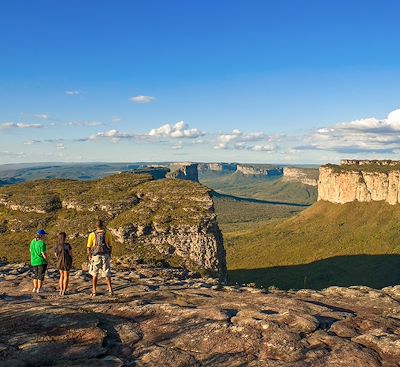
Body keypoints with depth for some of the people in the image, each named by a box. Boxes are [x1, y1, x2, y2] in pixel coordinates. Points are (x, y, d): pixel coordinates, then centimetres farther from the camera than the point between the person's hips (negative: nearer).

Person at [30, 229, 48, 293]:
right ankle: (39, 289, 6)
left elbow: (31, 251, 13)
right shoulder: (42, 243, -19)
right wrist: (47, 261, -6)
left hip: (34, 261, 7)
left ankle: (35, 288, 23)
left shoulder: (32, 241, 4)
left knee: (35, 275, 19)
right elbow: (44, 254, -19)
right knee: (41, 276, 4)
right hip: (41, 261, -7)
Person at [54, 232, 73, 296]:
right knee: (66, 276, 11)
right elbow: (71, 254, -12)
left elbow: (56, 255, 3)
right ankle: (64, 291, 7)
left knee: (62, 275, 21)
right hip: (67, 262, -4)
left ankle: (61, 290, 19)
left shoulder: (56, 246, -7)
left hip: (59, 262, 4)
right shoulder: (67, 245, -20)